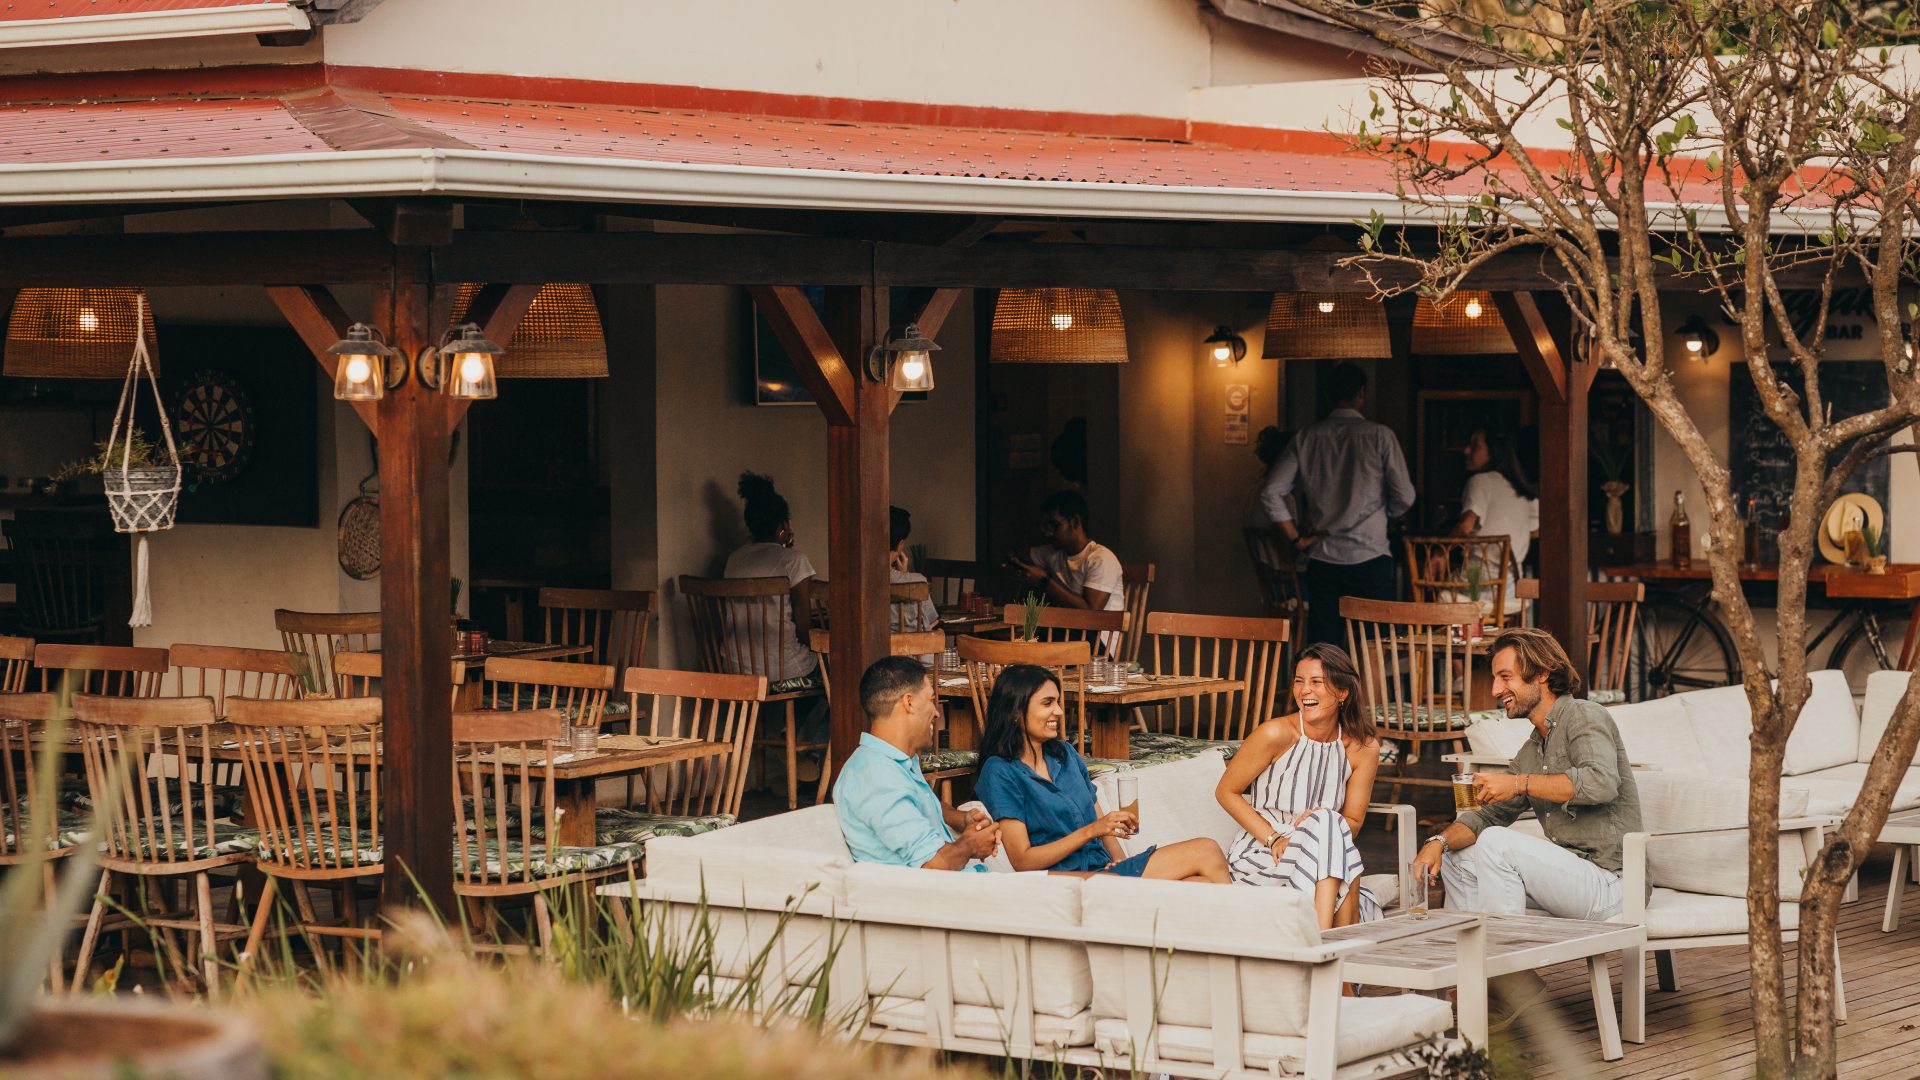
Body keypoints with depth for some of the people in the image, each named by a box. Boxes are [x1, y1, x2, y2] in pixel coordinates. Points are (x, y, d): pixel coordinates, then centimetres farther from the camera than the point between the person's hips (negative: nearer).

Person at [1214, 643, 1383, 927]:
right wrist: (1273, 838, -15)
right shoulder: (1277, 734, -13)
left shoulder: (1363, 748, -2)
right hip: (1259, 858, -3)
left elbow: (1352, 822, 4)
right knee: (1328, 823, -34)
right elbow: (1226, 792, -4)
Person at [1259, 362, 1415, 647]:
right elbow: (1404, 496, -3)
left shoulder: (1306, 439, 5)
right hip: (1369, 557, -3)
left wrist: (1296, 539, 8)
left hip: (1322, 560, 3)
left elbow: (1271, 493, 1)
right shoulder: (1378, 435, -4)